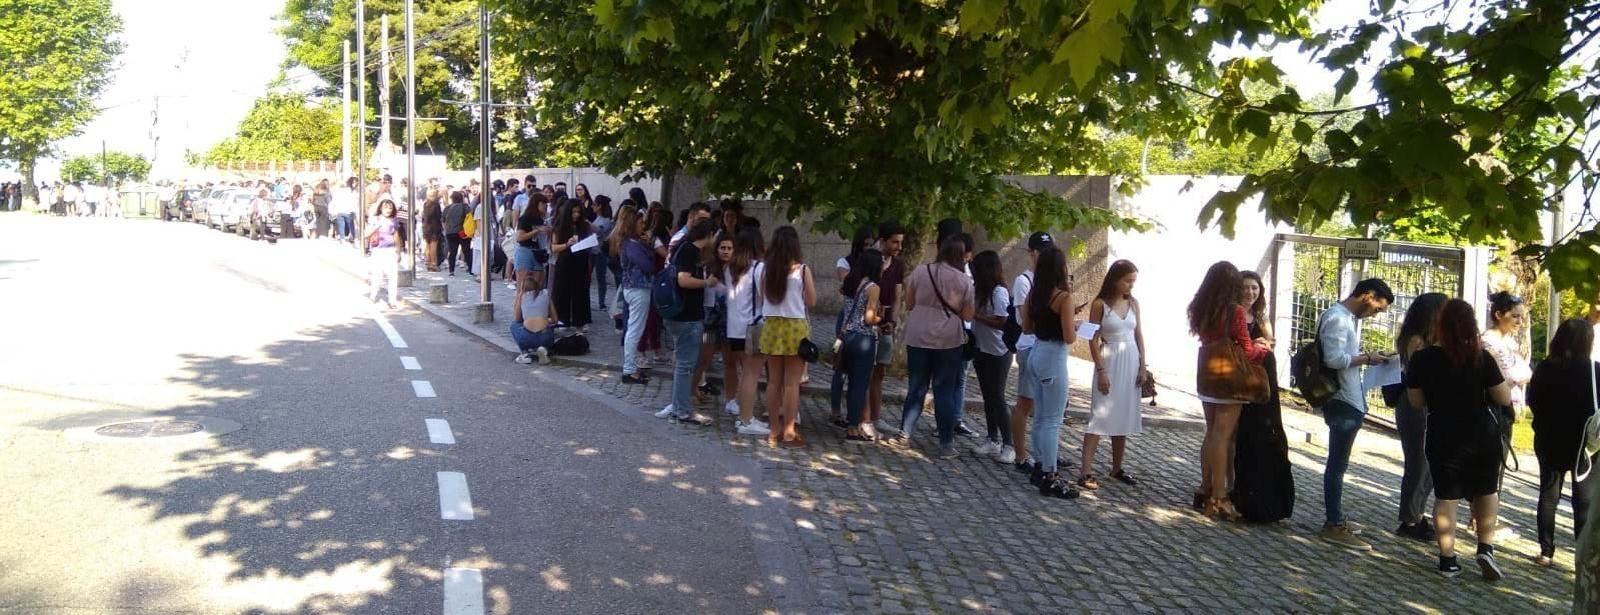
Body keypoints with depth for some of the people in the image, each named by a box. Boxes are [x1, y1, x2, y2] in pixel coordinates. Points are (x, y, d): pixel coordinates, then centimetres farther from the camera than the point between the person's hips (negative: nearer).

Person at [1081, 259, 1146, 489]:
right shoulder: (1099, 304, -7)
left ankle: (1117, 468, 21)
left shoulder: (1133, 303, 7)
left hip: (1131, 363, 5)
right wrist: (1101, 370, -14)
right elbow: (1093, 339, -9)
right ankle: (1086, 471, -10)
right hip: (1109, 362, -5)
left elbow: (1139, 335, 11)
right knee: (1100, 417, -9)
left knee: (1124, 417, 11)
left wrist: (1143, 365, 4)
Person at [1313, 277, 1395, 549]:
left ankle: (1333, 519, 24)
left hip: (1350, 401, 10)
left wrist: (1369, 358, 5)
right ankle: (1335, 525, 0)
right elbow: (1333, 358, -25)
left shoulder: (1350, 318, 15)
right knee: (1337, 464, -5)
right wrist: (1367, 358, -15)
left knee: (1338, 463, 15)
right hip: (1343, 401, -10)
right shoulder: (1337, 318, -16)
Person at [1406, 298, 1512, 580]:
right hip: (1483, 435, 0)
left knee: (1446, 496, 7)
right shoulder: (1482, 357, -11)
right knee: (1486, 491, 20)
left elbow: (1417, 402, 0)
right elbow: (1505, 398, -4)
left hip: (1443, 438, 0)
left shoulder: (1422, 358, -9)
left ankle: (1448, 559, 9)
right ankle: (1486, 548, 13)